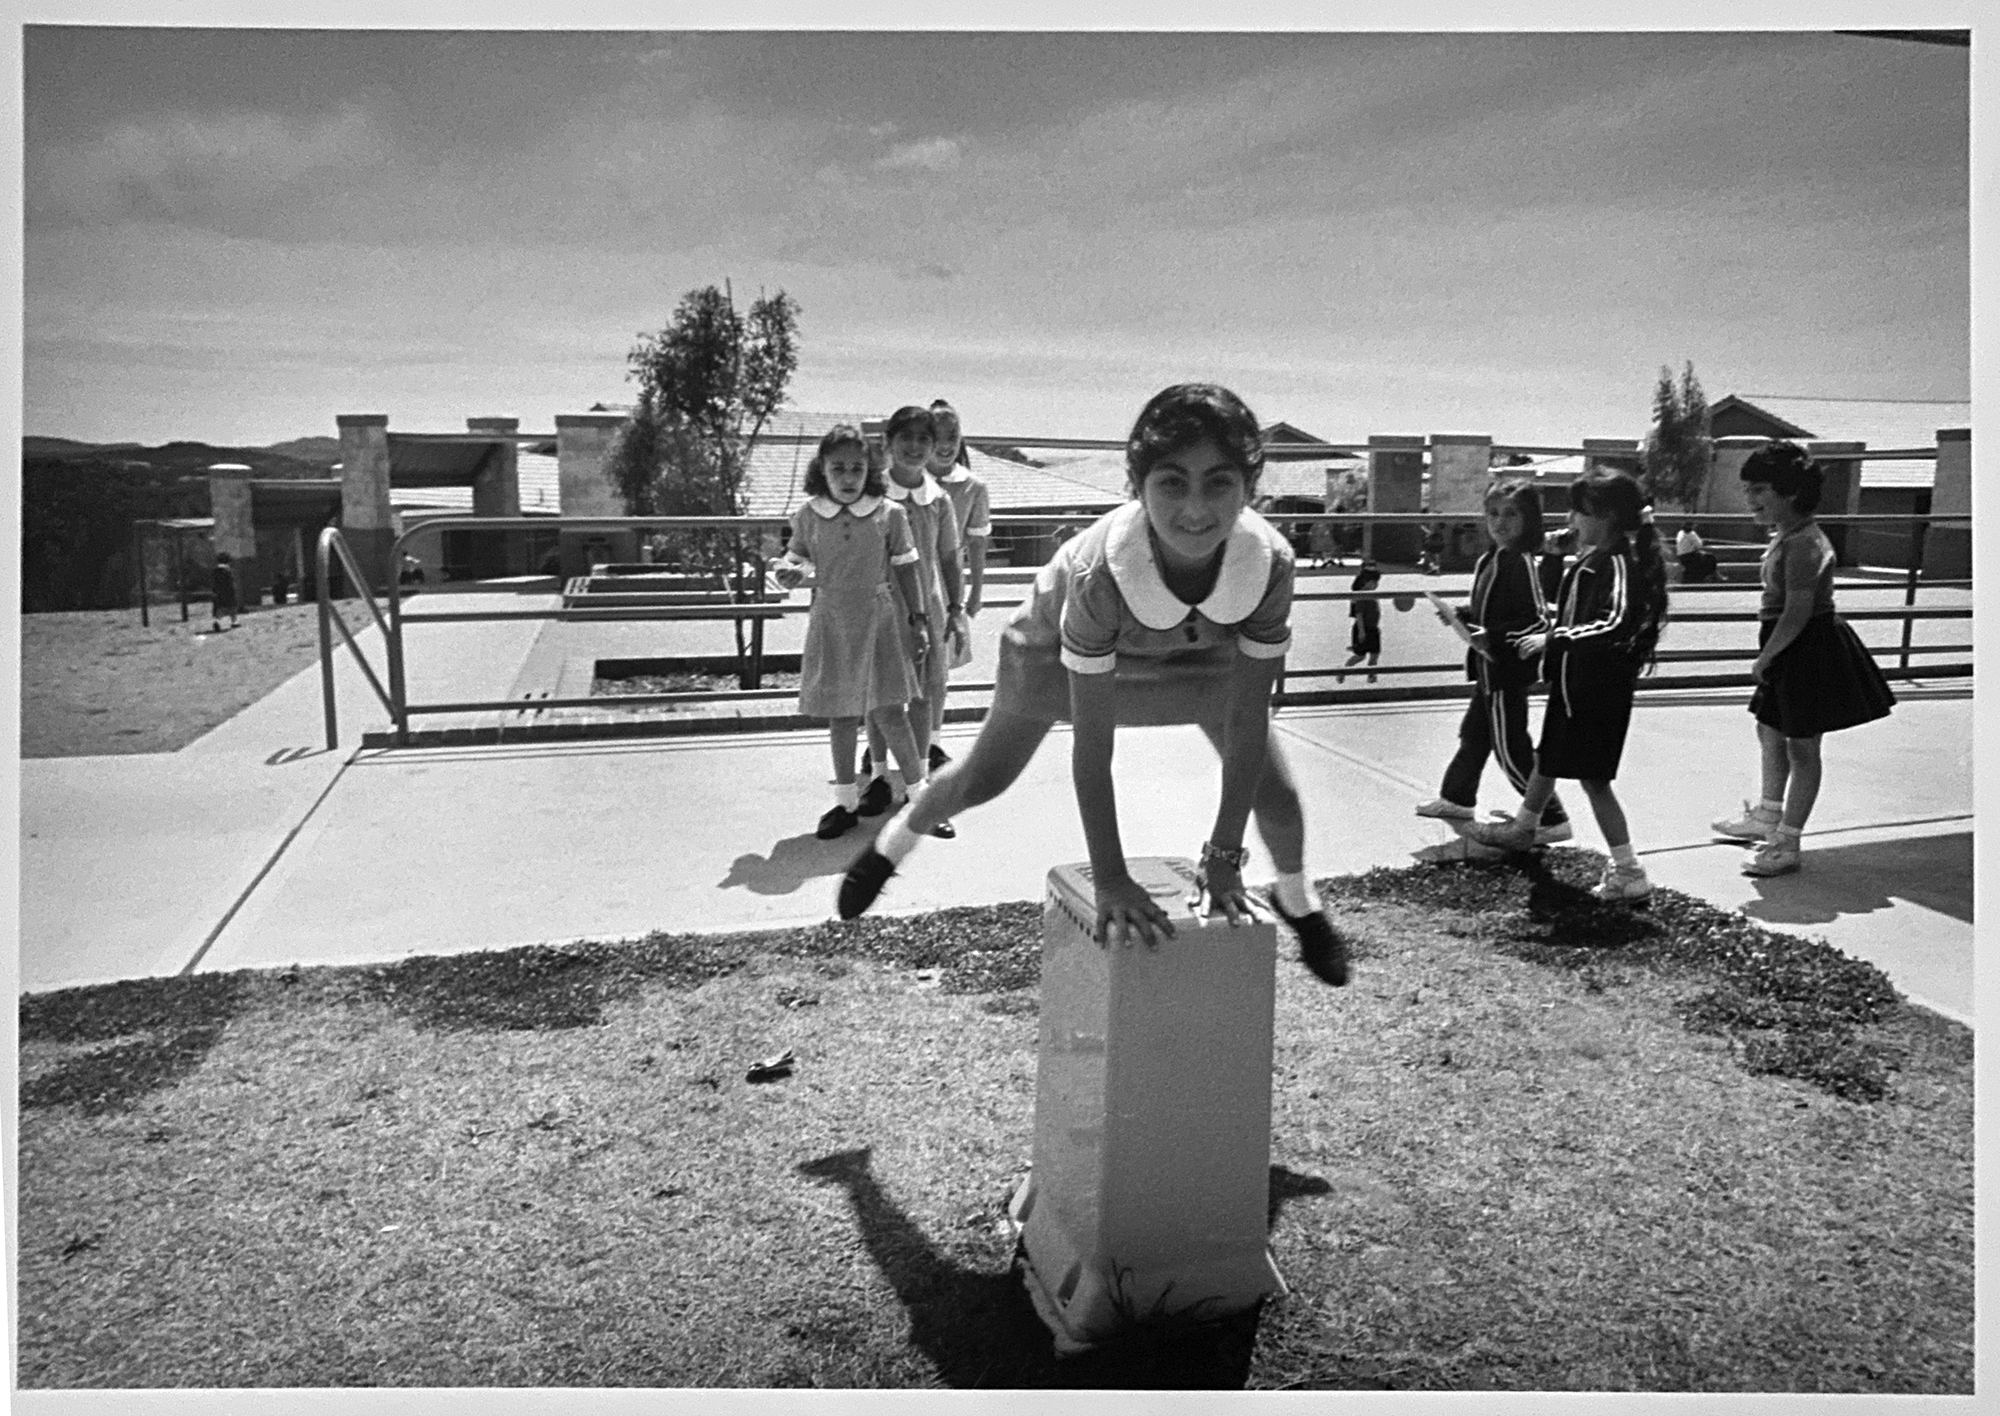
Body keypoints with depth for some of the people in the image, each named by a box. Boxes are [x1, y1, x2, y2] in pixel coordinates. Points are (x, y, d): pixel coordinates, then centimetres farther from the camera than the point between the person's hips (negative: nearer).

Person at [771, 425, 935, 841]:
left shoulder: (889, 514, -7)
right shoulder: (808, 515, -3)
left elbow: (905, 569, 1)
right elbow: (797, 555, 9)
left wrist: (917, 619, 1)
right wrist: (788, 570, -15)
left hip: (876, 619, -2)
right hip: (831, 621, 2)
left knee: (889, 712, -5)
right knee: (840, 715, 10)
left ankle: (919, 792, 13)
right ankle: (846, 802, 24)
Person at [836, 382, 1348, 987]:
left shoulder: (1270, 562, -39)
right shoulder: (1099, 569, -44)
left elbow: (1247, 719, -28)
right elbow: (1092, 740, -37)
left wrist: (1223, 856, -25)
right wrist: (1111, 880, -33)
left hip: (1201, 651, 2)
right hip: (1060, 642, -2)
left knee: (1275, 793, -2)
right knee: (984, 775, 7)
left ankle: (1296, 901, 32)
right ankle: (895, 841, 41)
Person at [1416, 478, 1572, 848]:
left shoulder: (1525, 562, -19)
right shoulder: (1490, 560, 7)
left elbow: (1540, 622, -23)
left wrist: (1494, 639, -28)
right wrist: (1460, 616, 4)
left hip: (1508, 668, -9)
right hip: (1490, 667, 9)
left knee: (1510, 748, -3)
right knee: (1474, 731, 23)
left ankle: (1552, 820, 7)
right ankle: (1457, 797, 42)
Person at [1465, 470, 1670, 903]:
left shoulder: (1619, 563, -21)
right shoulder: (1592, 559, 6)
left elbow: (1616, 626, -34)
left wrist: (1553, 638, -29)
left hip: (1599, 688, -10)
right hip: (1572, 680, 10)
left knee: (1593, 777, -4)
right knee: (1547, 757, 26)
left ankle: (1629, 873, 3)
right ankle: (1522, 828, 47)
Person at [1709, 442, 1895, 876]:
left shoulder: (1804, 544, -23)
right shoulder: (1784, 537, 9)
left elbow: (1798, 612, -25)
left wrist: (1765, 658, -17)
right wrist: (1768, 655, 15)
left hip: (1809, 651, -11)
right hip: (1790, 649, 11)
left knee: (1801, 745, -1)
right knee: (1769, 730, 22)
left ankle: (1787, 844, 6)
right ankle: (1768, 816, 40)